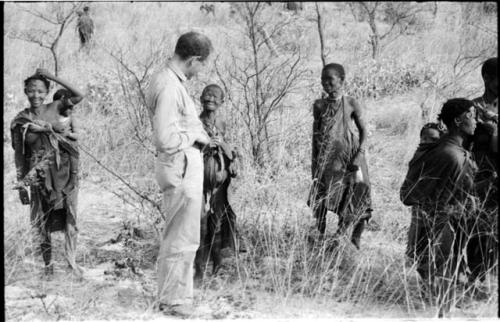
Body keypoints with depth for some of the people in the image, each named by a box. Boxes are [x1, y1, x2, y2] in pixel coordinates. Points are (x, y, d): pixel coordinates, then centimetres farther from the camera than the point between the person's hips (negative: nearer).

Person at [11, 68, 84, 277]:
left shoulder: (54, 109, -1)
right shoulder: (19, 121, -2)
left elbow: (78, 96, -12)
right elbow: (19, 155, 2)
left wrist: (52, 77, -15)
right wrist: (21, 185, 1)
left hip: (64, 171, 0)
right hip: (39, 176, 0)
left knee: (69, 217, -3)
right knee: (42, 222, 6)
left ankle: (71, 260, 2)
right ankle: (48, 264, 16)